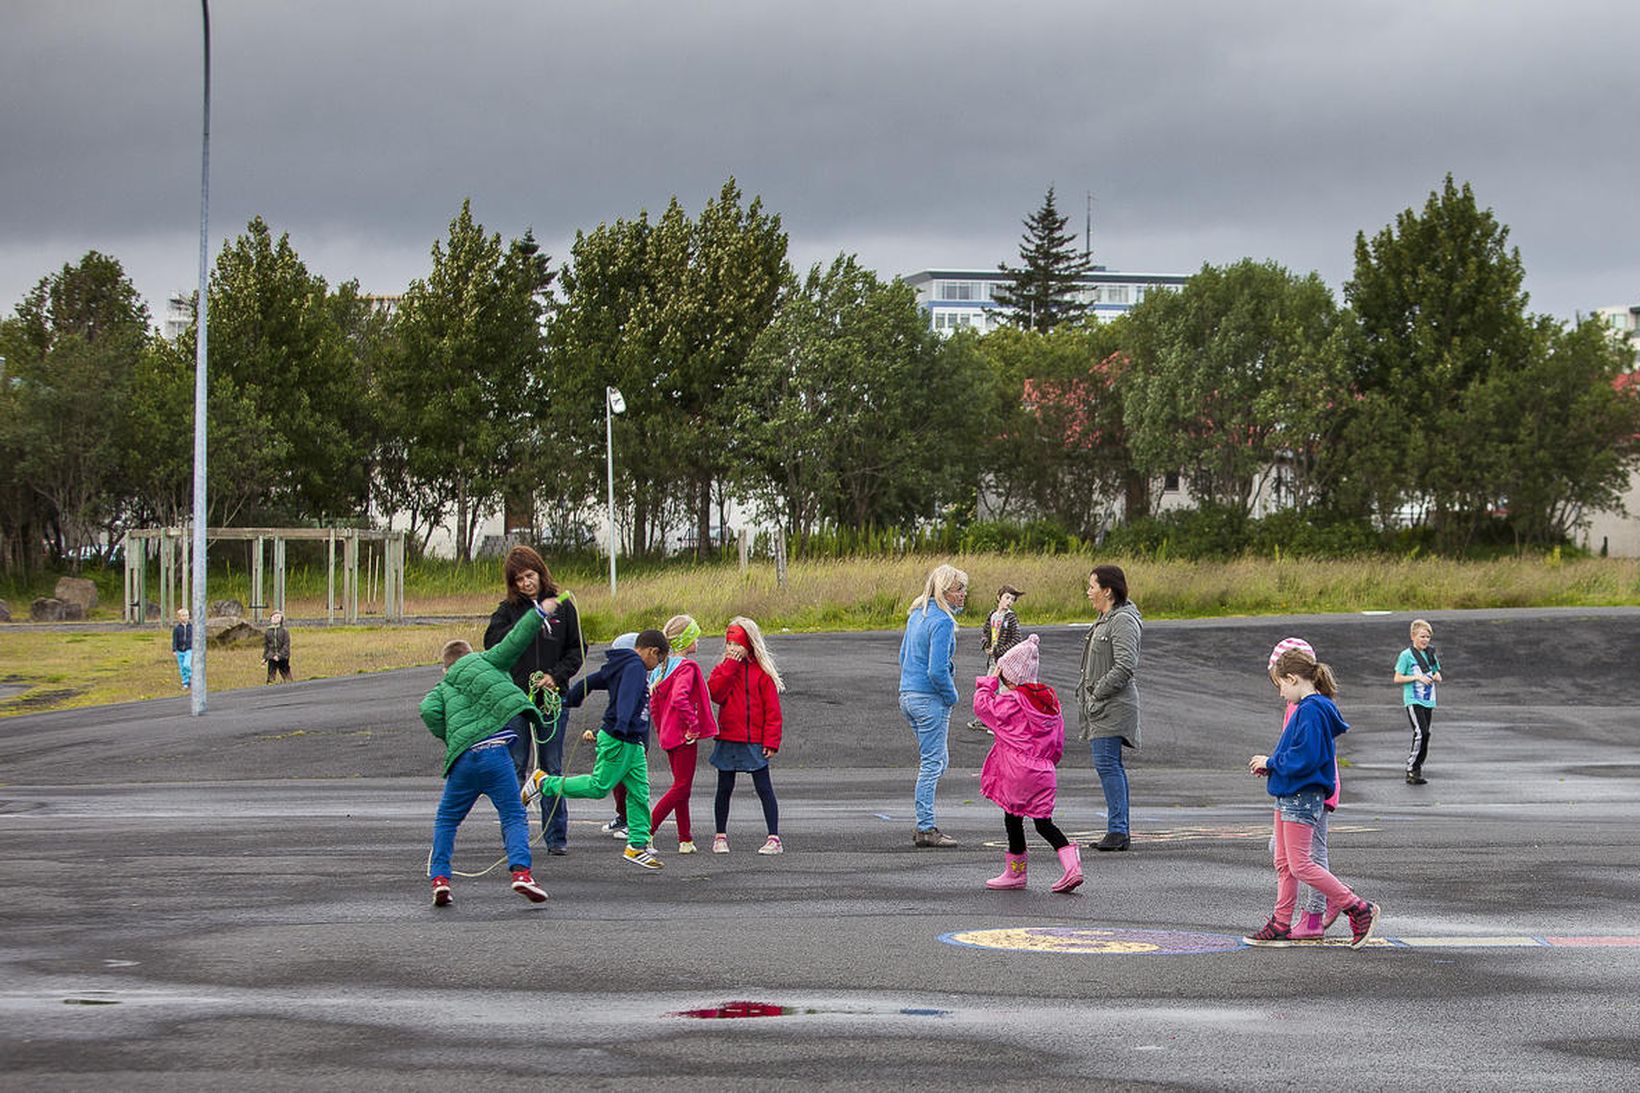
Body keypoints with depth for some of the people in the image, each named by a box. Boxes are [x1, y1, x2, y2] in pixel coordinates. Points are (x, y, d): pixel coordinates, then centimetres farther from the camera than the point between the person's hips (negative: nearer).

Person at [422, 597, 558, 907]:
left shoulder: (443, 689, 25)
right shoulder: (483, 662, 20)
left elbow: (428, 710, 4)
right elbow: (514, 643, 9)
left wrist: (450, 739, 14)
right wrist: (540, 613, 16)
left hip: (462, 759, 3)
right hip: (495, 750, -2)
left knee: (446, 819, 20)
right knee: (514, 816, 0)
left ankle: (439, 878, 9)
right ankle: (521, 870, -21)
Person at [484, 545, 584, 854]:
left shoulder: (562, 606, 5)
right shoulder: (508, 610, 4)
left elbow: (577, 649, 7)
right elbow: (492, 643, -11)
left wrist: (557, 675, -8)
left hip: (552, 699, 0)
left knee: (552, 769, 6)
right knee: (514, 769, 2)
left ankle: (556, 837, 12)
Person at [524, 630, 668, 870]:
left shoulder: (616, 667, 17)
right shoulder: (635, 667, -13)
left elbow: (587, 682, 24)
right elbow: (627, 696, -30)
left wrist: (566, 702, 36)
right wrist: (621, 726, -44)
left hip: (633, 744, 10)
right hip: (617, 742, -10)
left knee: (640, 793, 5)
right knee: (599, 786, -3)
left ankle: (638, 845, 6)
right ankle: (544, 782, 9)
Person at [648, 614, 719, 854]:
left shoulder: (662, 668, 12)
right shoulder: (687, 667, -15)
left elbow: (653, 705, 16)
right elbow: (679, 699, -31)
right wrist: (693, 724, -22)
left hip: (669, 734, 9)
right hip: (684, 735, -9)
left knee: (681, 785, 14)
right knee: (682, 786, -4)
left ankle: (685, 839, 16)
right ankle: (647, 830, -9)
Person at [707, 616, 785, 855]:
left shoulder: (762, 671, -2)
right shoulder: (723, 668, 8)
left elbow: (772, 709, -4)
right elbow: (716, 694, -11)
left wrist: (771, 741, -11)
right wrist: (731, 664, -12)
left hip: (754, 742, -3)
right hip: (727, 740, 3)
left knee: (764, 789, -3)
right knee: (724, 789, 11)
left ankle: (774, 838, -3)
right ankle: (720, 837, 21)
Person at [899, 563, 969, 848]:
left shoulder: (917, 615, 12)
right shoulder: (942, 622, -17)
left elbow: (903, 657, 19)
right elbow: (937, 670, -23)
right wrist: (952, 696, -7)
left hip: (908, 694, 9)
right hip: (930, 699, -9)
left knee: (939, 760, 17)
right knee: (932, 764, -2)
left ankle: (923, 824, 16)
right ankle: (925, 829, 2)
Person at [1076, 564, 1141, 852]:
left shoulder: (1123, 621, -13)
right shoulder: (1105, 620, 19)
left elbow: (1124, 666, -21)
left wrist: (1097, 694, -18)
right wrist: (1087, 694, 15)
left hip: (1113, 706, -11)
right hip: (1101, 706, 11)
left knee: (1107, 763, -14)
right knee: (1110, 766, 10)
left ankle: (1117, 830, -14)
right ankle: (1120, 832, 12)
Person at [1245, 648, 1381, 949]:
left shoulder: (1310, 710, -19)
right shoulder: (1308, 707, 13)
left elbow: (1305, 758, -25)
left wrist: (1270, 762, -12)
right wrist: (1271, 764, 9)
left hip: (1302, 797, -11)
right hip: (1290, 796, 11)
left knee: (1299, 864, -8)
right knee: (1284, 862, 13)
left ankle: (1359, 909, -3)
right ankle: (1281, 925, 18)